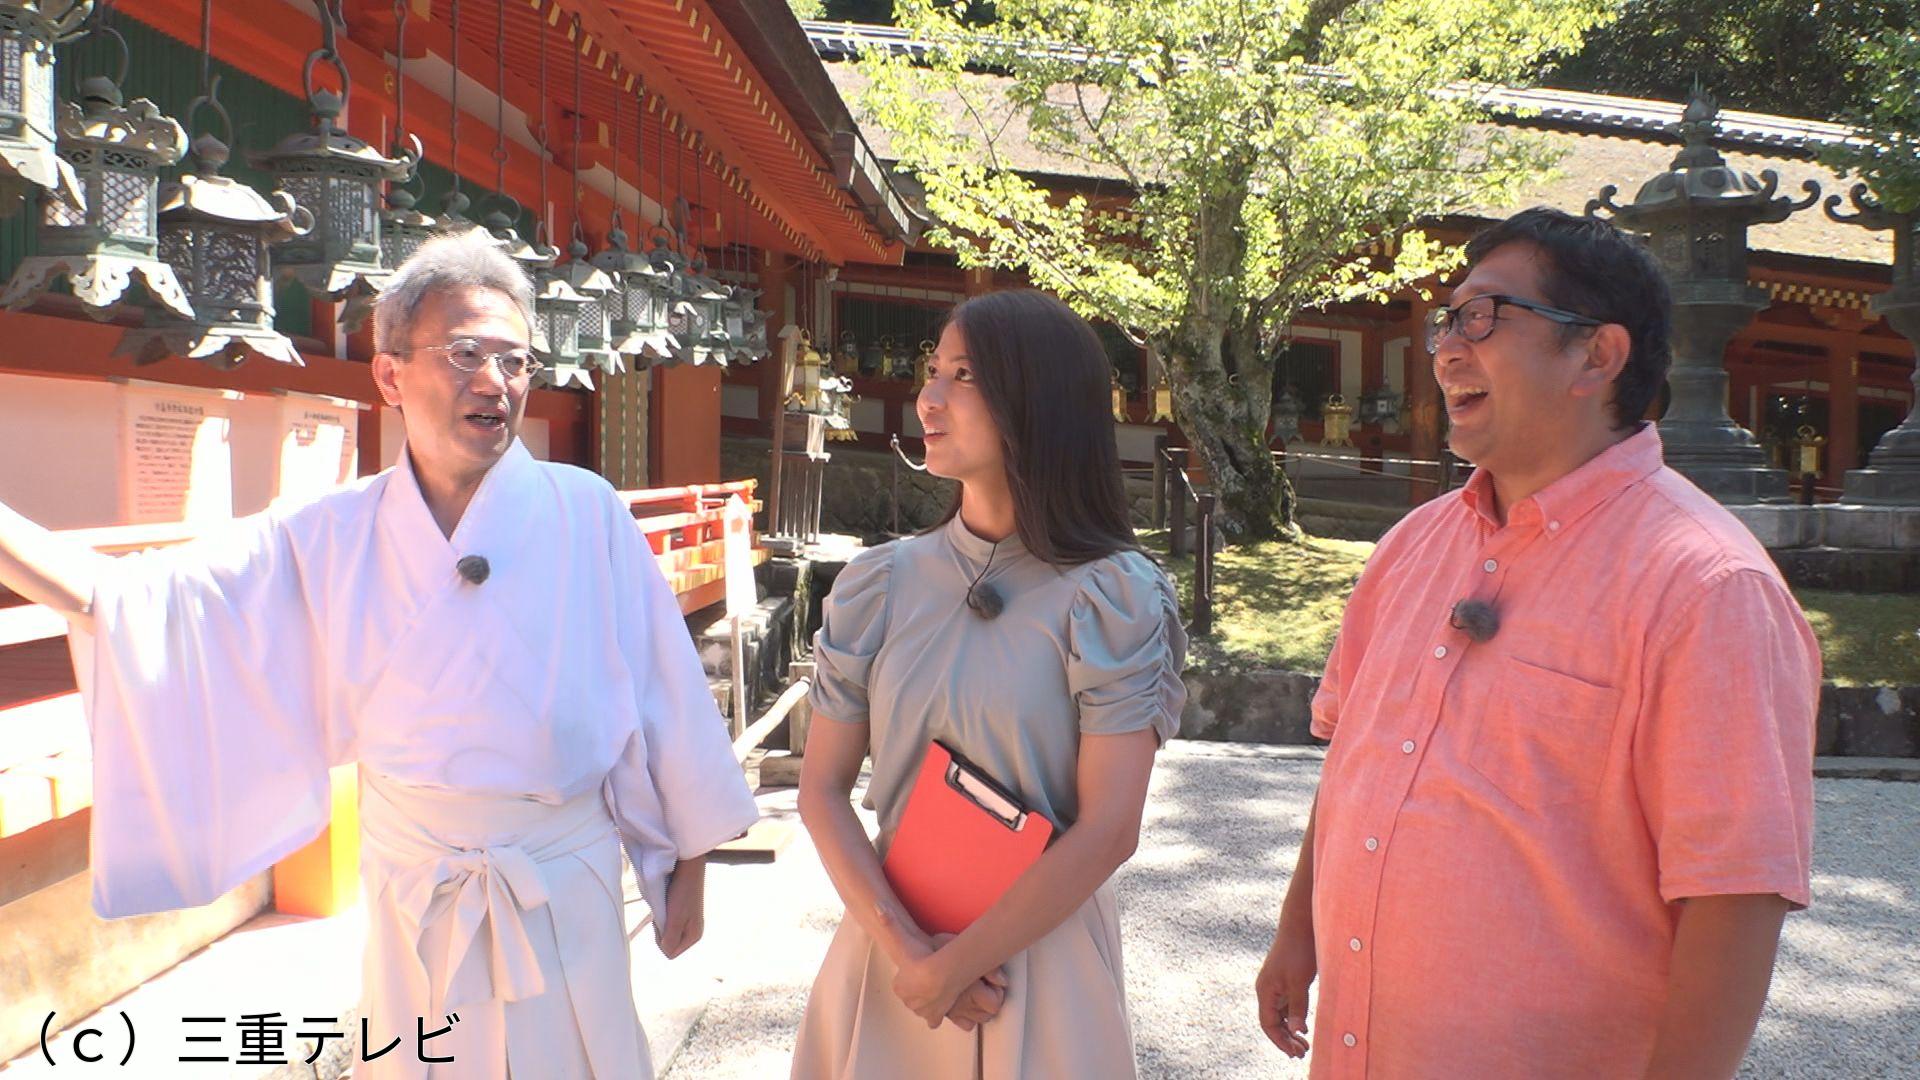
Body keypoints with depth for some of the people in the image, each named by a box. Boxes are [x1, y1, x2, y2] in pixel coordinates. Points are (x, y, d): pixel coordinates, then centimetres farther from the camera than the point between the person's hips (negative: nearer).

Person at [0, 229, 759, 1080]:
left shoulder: (585, 513, -10)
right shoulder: (336, 535, -2)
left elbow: (662, 689, -5)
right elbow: (130, 597, -1)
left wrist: (690, 864, 0)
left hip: (563, 880, -2)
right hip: (412, 881, 2)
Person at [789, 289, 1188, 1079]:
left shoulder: (1112, 598, -11)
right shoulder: (879, 586, -2)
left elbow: (1109, 830, -15)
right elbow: (823, 790, -1)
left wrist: (950, 968, -13)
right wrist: (904, 946, -13)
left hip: (1043, 948, -3)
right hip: (889, 943, 3)